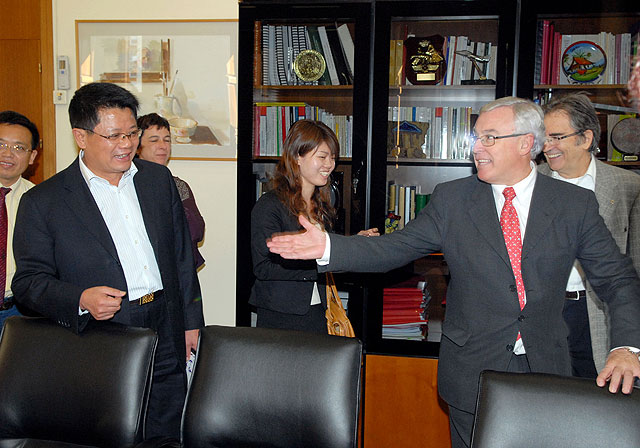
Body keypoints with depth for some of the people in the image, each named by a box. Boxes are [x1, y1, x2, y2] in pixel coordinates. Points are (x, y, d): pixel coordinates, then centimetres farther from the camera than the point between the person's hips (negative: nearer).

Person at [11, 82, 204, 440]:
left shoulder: (159, 179, 8)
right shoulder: (43, 202, -4)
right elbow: (28, 280, -3)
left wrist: (191, 321, 11)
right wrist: (80, 299, -21)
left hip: (167, 347, 4)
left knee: (166, 438, 12)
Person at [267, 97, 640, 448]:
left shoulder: (577, 204, -1)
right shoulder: (452, 199, -2)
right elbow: (395, 249, -5)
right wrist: (328, 247, -19)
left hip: (546, 371, 1)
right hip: (473, 371, 0)